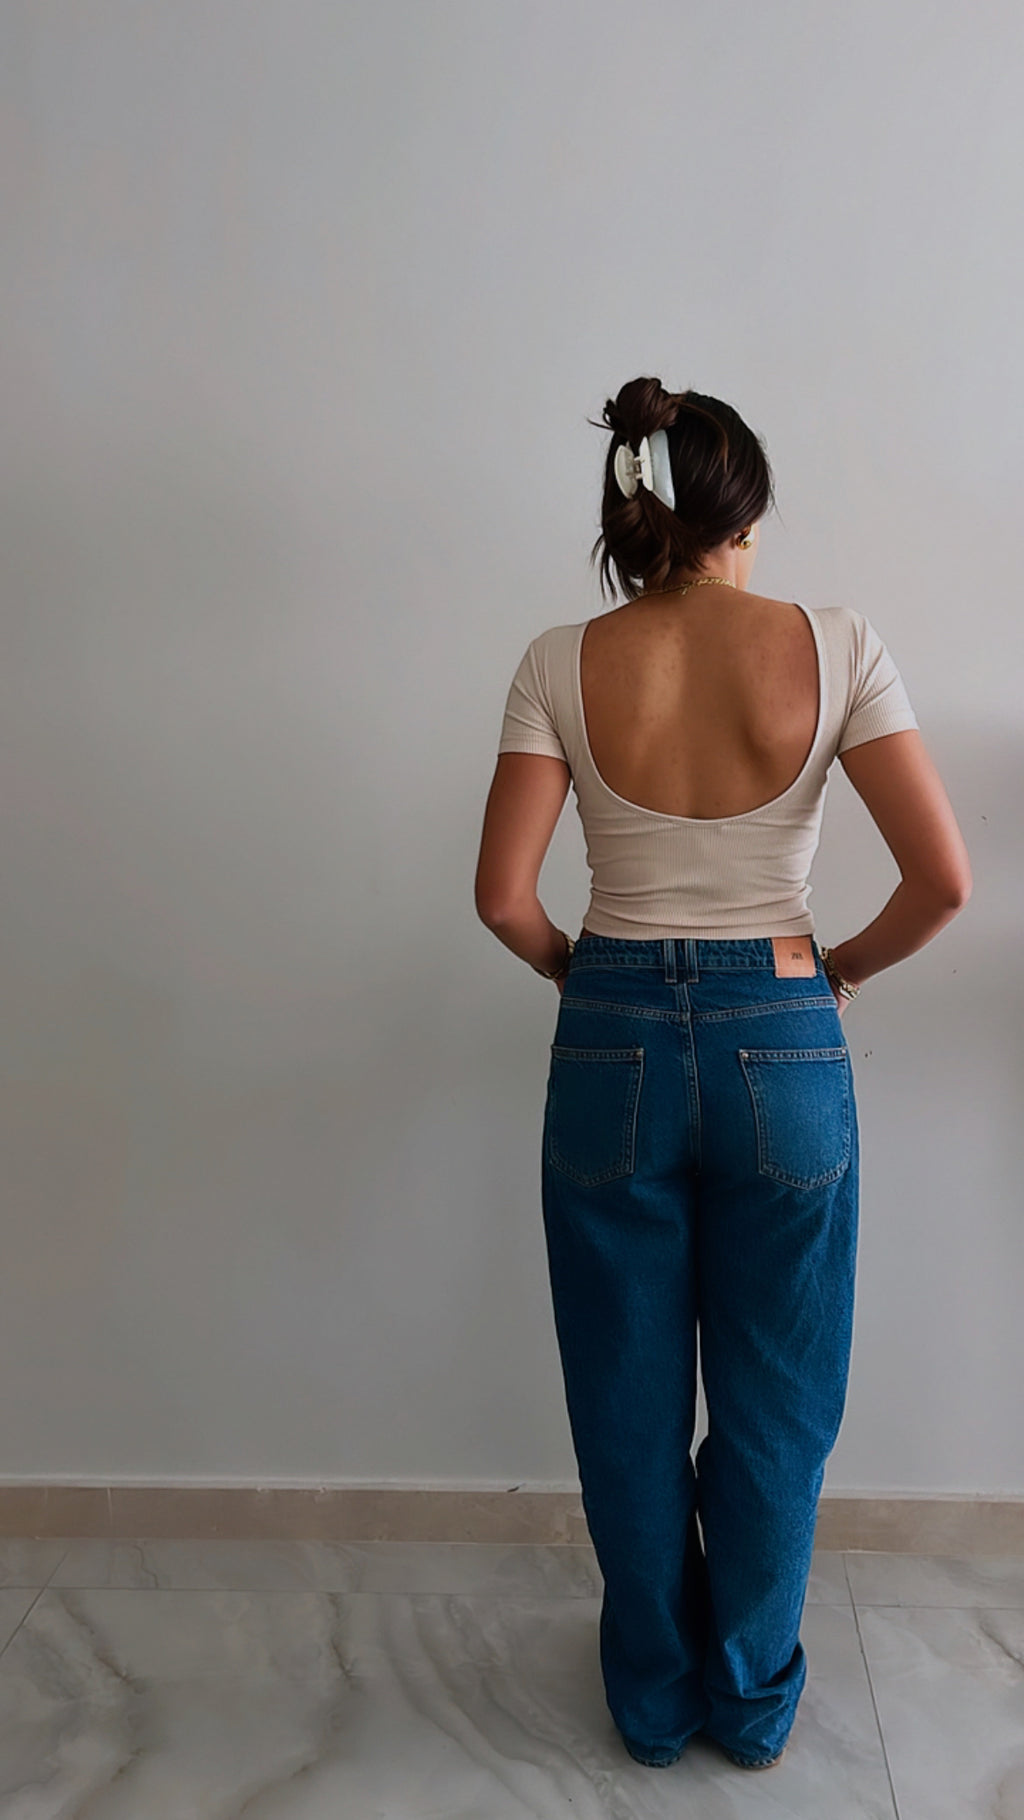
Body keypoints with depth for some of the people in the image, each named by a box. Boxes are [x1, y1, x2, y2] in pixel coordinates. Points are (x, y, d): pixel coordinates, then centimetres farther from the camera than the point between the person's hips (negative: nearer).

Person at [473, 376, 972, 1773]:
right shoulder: (834, 647, -8)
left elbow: (504, 895, -9)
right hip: (781, 1043, 0)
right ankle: (754, 1701, 40)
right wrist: (848, 965, 8)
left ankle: (656, 1696, 40)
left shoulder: (562, 665, -6)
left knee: (631, 1398, 19)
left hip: (616, 1043, 1)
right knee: (776, 1399, 20)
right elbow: (945, 880, -11)